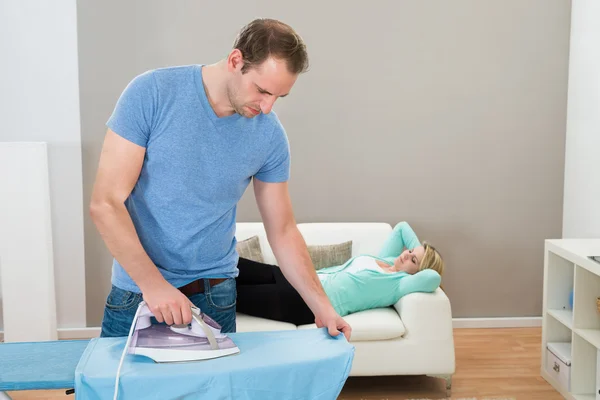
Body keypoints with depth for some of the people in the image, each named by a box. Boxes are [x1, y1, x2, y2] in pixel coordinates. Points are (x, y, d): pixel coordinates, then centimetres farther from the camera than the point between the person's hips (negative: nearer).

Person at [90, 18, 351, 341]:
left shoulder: (270, 135, -7)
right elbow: (105, 204, -15)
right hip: (137, 291, -1)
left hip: (216, 297, 2)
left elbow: (282, 231, 2)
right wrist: (153, 284, -23)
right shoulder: (151, 93, -15)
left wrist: (322, 306, -6)